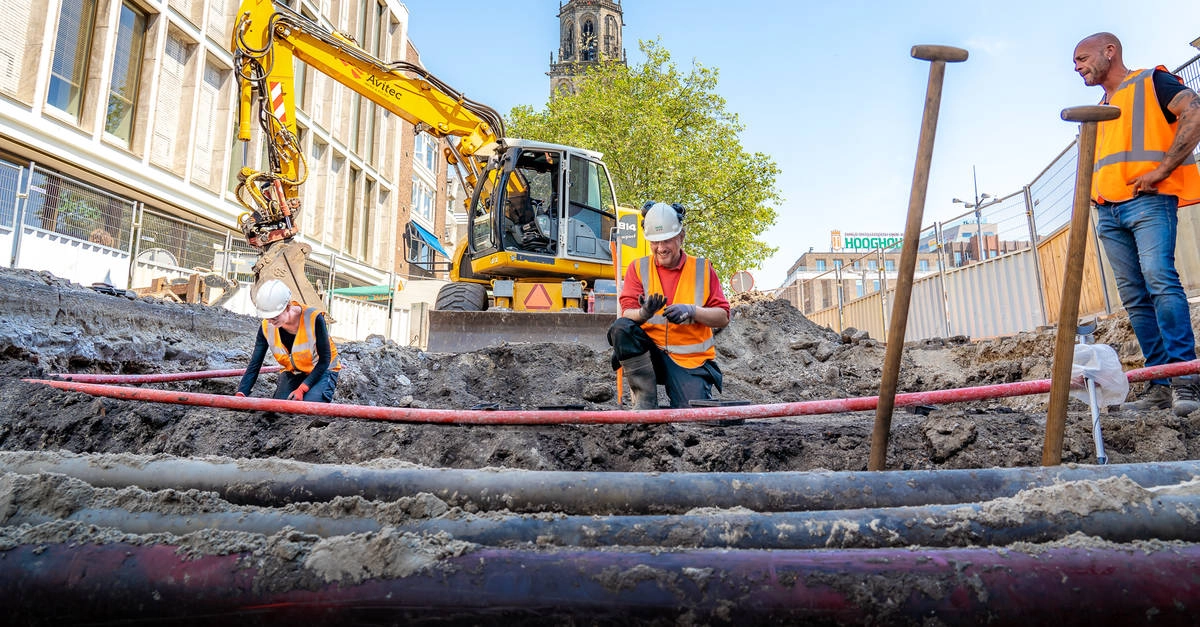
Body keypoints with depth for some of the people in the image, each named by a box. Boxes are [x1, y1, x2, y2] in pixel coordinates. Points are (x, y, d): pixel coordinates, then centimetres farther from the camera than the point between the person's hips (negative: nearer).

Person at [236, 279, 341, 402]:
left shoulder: (313, 319, -29)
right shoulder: (266, 327, -15)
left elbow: (324, 360, -20)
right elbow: (254, 366, -13)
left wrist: (302, 389, -27)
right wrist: (240, 395, -29)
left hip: (322, 371, -4)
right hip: (293, 373, 4)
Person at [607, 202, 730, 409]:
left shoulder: (702, 269, 5)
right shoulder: (638, 268, 5)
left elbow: (723, 317, 1)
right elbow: (627, 314, -7)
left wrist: (692, 311, -17)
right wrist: (643, 313, -30)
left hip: (691, 360, -1)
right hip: (651, 352, 1)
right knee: (620, 328, -29)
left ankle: (693, 391, 17)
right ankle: (645, 401, -17)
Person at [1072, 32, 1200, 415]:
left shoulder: (1151, 81, 7)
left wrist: (1161, 170, -17)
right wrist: (1092, 192, 13)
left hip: (1148, 201, -7)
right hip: (1109, 211, 7)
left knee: (1159, 279, -21)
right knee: (1135, 297, 0)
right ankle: (1161, 384, 1)